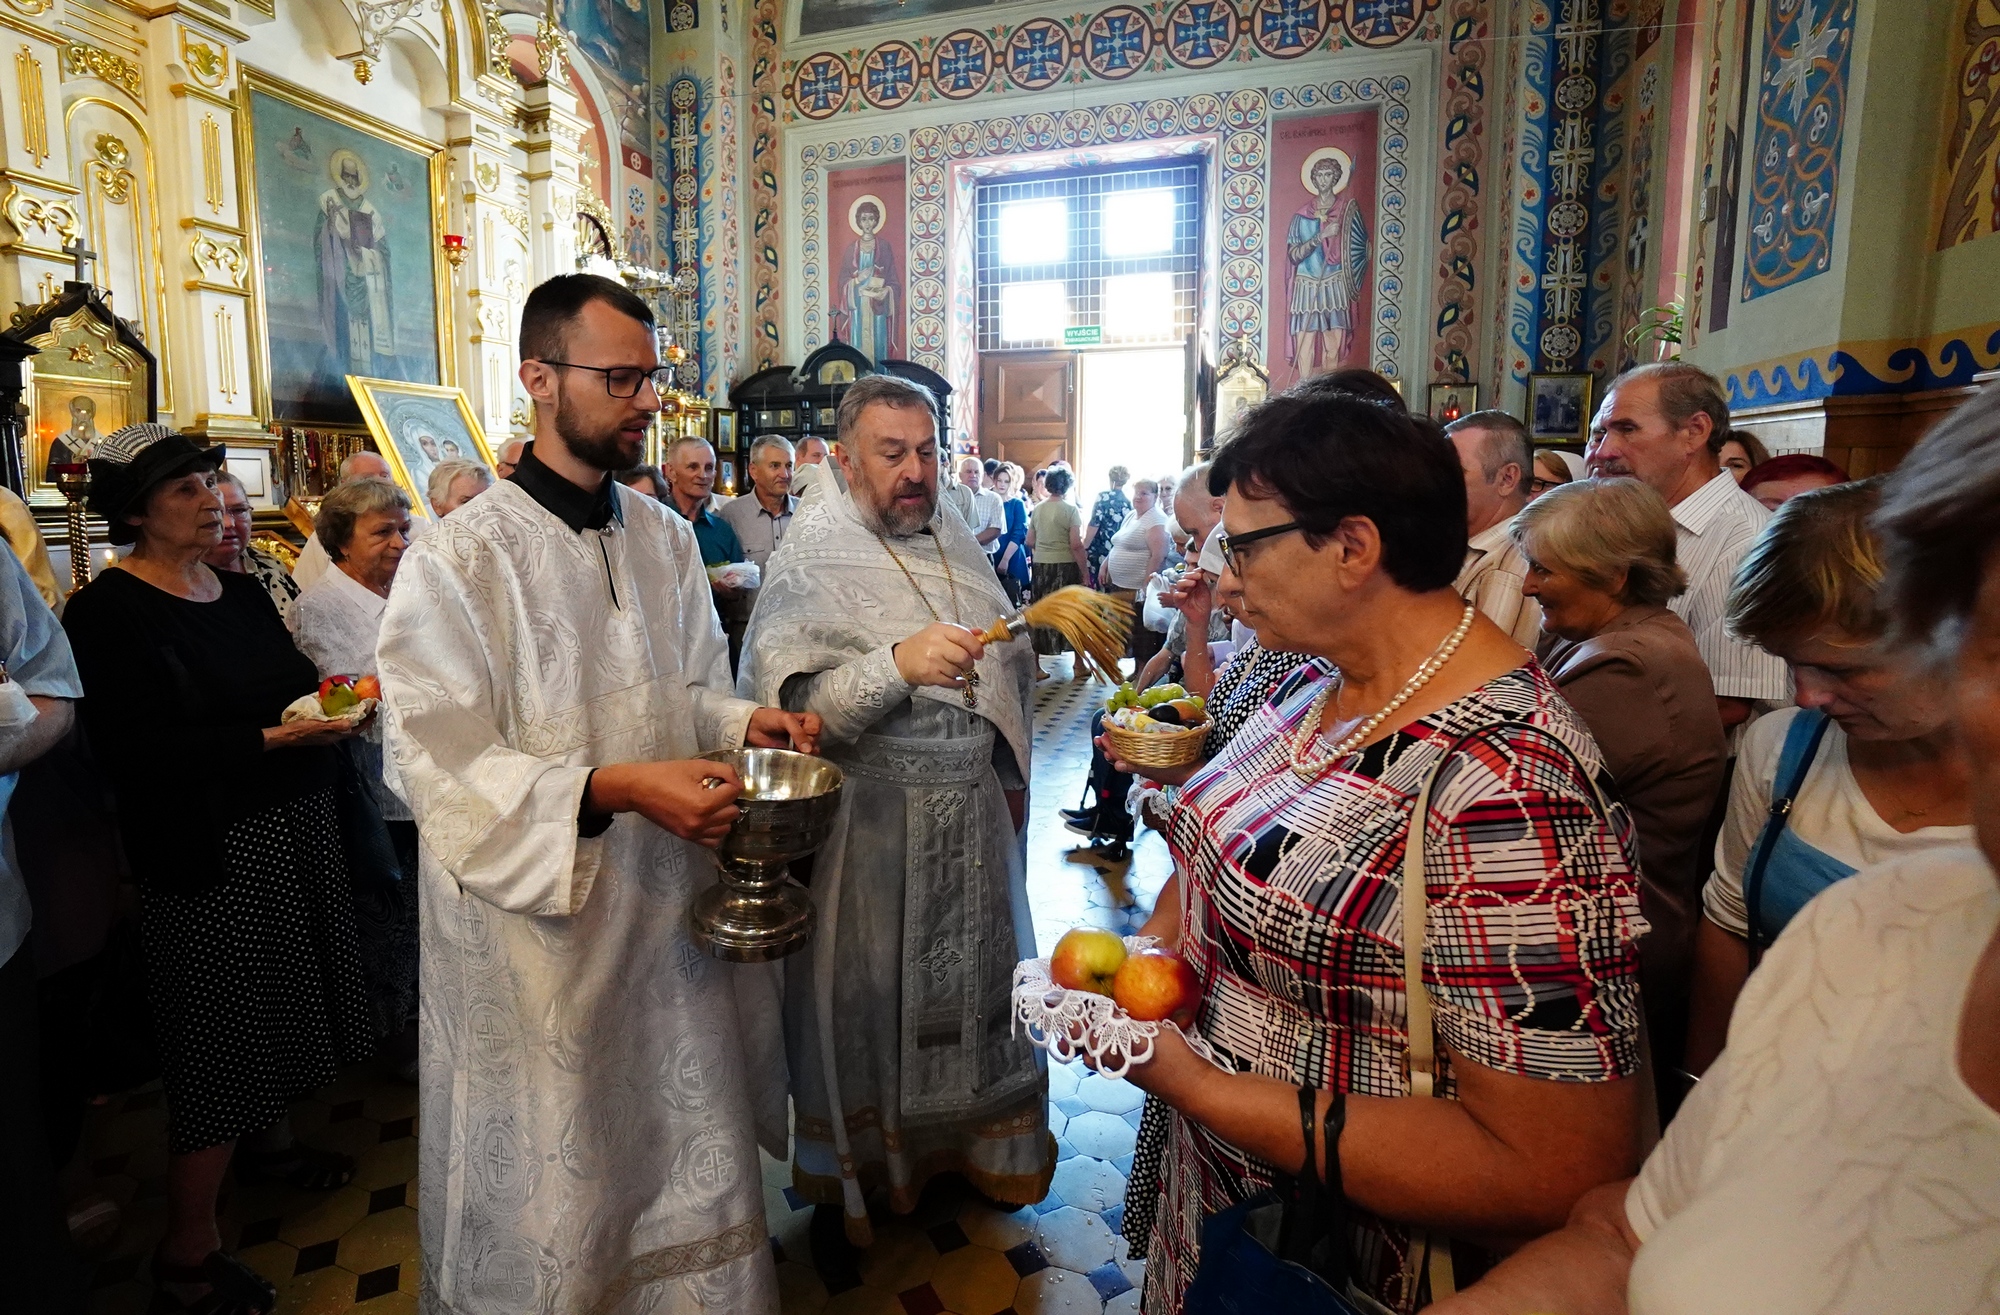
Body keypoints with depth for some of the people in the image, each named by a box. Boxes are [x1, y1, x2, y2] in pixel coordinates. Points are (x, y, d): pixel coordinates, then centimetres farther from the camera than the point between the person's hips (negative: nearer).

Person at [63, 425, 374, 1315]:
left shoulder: (241, 592, 10)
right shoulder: (109, 614, -13)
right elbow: (136, 750, -21)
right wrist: (271, 738, -26)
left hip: (295, 824, 8)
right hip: (210, 852, -7)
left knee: (280, 1003, 20)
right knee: (220, 1036, 1)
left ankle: (267, 1143, 43)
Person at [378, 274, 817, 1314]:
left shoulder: (667, 537, 5)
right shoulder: (457, 561, -14)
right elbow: (443, 769, -16)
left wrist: (742, 721, -7)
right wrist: (610, 792, -27)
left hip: (666, 902, 5)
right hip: (534, 925, -5)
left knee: (683, 1146, 19)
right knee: (549, 1180, 13)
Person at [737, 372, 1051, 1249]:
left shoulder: (956, 539, 7)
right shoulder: (812, 558, -12)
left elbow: (1011, 667, 18)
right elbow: (782, 706, -23)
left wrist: (1008, 773, 16)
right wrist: (897, 665, -35)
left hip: (974, 813, 6)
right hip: (873, 823, -6)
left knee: (977, 978, 18)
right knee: (864, 997, 8)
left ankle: (972, 1138, 42)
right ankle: (846, 1174, 31)